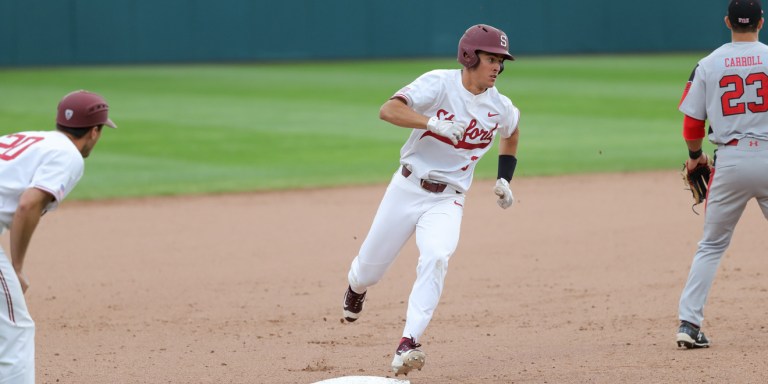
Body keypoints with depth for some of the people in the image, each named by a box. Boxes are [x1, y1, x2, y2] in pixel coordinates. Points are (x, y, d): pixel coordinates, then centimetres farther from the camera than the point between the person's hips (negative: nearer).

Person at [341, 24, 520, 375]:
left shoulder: (500, 107, 0)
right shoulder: (439, 84, -14)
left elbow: (511, 134, 25)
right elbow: (388, 110, -28)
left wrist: (504, 179, 13)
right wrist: (433, 123, -41)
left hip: (447, 201, 2)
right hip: (407, 189, -1)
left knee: (436, 259, -26)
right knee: (370, 268, 9)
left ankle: (407, 346, -30)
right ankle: (356, 288, 49)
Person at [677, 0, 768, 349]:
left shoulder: (708, 65, 2)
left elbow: (692, 124, 4)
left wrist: (695, 157, 21)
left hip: (729, 160, 1)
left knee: (711, 246, 11)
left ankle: (689, 322, 1)